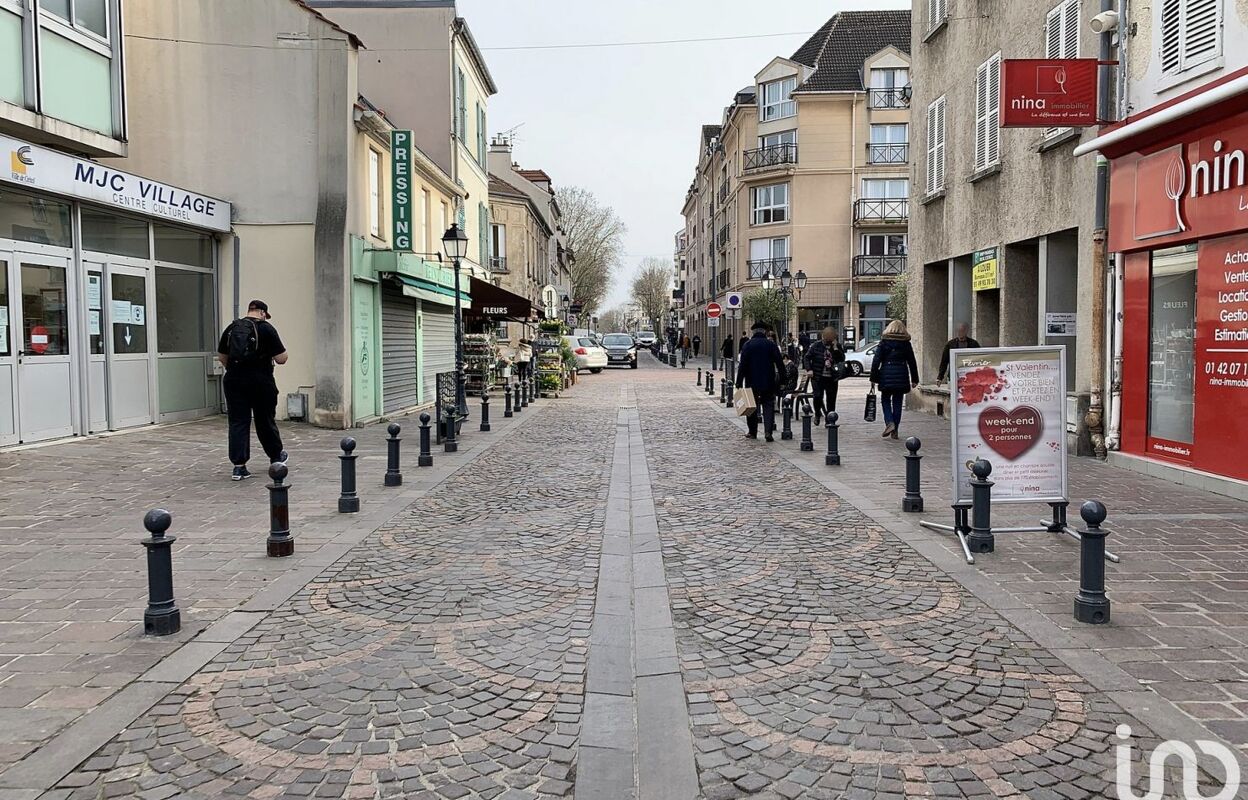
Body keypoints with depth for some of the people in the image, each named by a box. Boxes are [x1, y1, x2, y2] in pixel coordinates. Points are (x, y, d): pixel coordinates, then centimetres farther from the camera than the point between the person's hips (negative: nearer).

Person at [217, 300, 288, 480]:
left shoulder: (232, 328, 9)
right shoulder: (266, 328, -6)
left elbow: (221, 357, 16)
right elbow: (281, 359, -8)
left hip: (234, 380, 3)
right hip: (261, 381, -3)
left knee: (238, 422, 4)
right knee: (265, 420, 11)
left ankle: (239, 466, 0)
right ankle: (276, 456, 30)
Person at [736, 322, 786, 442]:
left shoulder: (748, 345, -3)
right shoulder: (771, 344, 0)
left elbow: (742, 365, -7)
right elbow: (779, 364, -2)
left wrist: (739, 383, -7)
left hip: (752, 382, 0)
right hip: (768, 382, 0)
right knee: (768, 406, 4)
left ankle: (752, 432, 18)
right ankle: (768, 431, -12)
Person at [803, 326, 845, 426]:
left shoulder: (837, 346, 5)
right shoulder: (816, 345, -1)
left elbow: (842, 359, -6)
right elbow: (807, 357, 4)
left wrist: (835, 348, -15)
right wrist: (809, 370, -8)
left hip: (832, 378, 2)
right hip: (818, 377, -2)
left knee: (831, 399, 5)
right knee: (818, 396, -14)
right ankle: (817, 414, 14)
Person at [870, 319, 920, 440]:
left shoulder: (884, 342, 0)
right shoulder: (906, 343, 6)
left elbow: (876, 361, -4)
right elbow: (912, 363, 9)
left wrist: (873, 379, -2)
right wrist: (914, 380, 16)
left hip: (886, 375, -2)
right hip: (901, 376, 2)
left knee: (885, 400, 12)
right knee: (897, 402, 8)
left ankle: (889, 422, -11)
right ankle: (895, 430, 10)